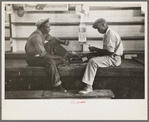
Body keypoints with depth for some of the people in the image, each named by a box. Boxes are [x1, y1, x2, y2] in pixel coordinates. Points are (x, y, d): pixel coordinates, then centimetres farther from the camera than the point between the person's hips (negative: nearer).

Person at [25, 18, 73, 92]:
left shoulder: (43, 32, -4)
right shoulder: (36, 37, -30)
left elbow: (52, 38, 13)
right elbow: (43, 55, -32)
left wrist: (63, 42, -8)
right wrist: (60, 58, -29)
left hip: (40, 53, 10)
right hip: (33, 58, -10)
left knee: (54, 43, 2)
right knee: (50, 61, -34)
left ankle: (70, 57, -1)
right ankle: (57, 86, -27)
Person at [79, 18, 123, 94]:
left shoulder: (111, 34, -16)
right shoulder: (107, 33, 17)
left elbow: (110, 51, -22)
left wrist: (96, 49, -13)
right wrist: (96, 51, 5)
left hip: (114, 59, -10)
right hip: (111, 57, 10)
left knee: (93, 61, -22)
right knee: (92, 60, 3)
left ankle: (88, 87, -22)